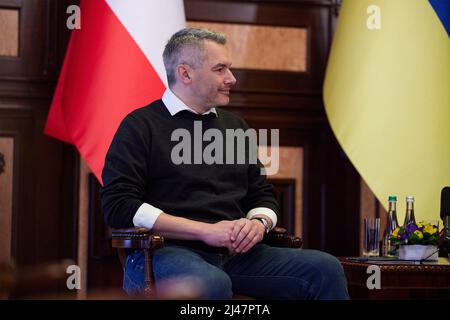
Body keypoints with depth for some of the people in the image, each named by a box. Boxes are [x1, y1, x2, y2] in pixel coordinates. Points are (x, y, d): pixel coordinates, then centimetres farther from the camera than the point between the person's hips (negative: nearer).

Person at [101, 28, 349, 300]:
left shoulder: (234, 125, 23)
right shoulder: (141, 126, 3)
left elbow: (262, 195, 28)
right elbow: (118, 205, -8)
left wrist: (259, 223, 1)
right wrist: (205, 230, -13)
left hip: (235, 253, 6)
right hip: (165, 251, -6)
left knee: (325, 269, -16)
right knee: (210, 283, -41)